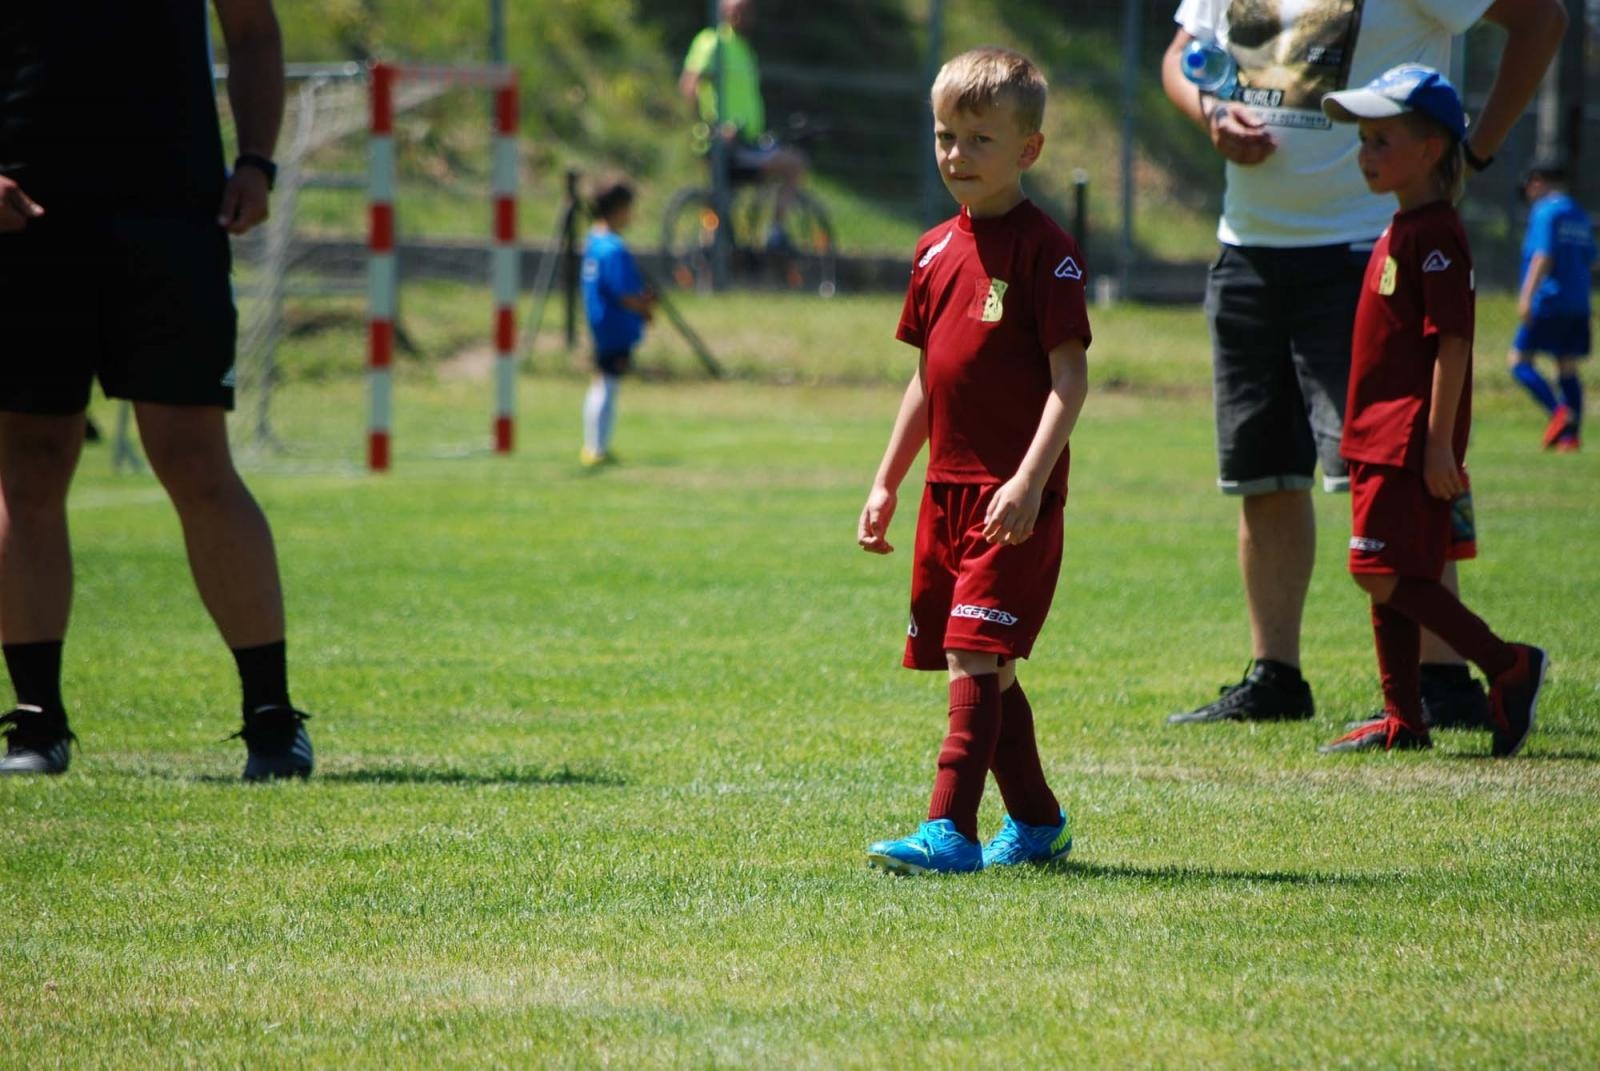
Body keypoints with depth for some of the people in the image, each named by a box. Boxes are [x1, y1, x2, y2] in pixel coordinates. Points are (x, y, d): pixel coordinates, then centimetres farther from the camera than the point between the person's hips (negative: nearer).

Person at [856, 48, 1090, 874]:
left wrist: (1030, 480, -23)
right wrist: (886, 484, 19)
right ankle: (1036, 821, 25)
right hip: (947, 489, 8)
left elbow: (1070, 375, -14)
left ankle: (950, 829, -18)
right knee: (983, 667, 13)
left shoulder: (1043, 249, -9)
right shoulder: (937, 251, 13)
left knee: (974, 657, -15)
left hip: (1014, 499, -8)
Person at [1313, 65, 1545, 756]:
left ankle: (1509, 666, -7)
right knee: (1387, 584, 10)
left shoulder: (1435, 235, -15)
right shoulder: (1400, 232, 15)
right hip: (1381, 438, 10)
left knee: (1388, 578, -13)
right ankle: (1402, 719, 15)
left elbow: (1454, 343, -19)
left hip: (1412, 440, -10)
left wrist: (1439, 443, -22)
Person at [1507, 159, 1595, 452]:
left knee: (1519, 359, -4)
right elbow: (1589, 258, 23)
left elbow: (1543, 255, -18)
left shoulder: (1545, 211, -7)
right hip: (1578, 306, 8)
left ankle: (1559, 411, -21)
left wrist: (1527, 296, -22)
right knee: (1568, 370, 8)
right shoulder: (1580, 215, 18)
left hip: (1548, 303, -8)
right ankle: (1570, 435, 0)